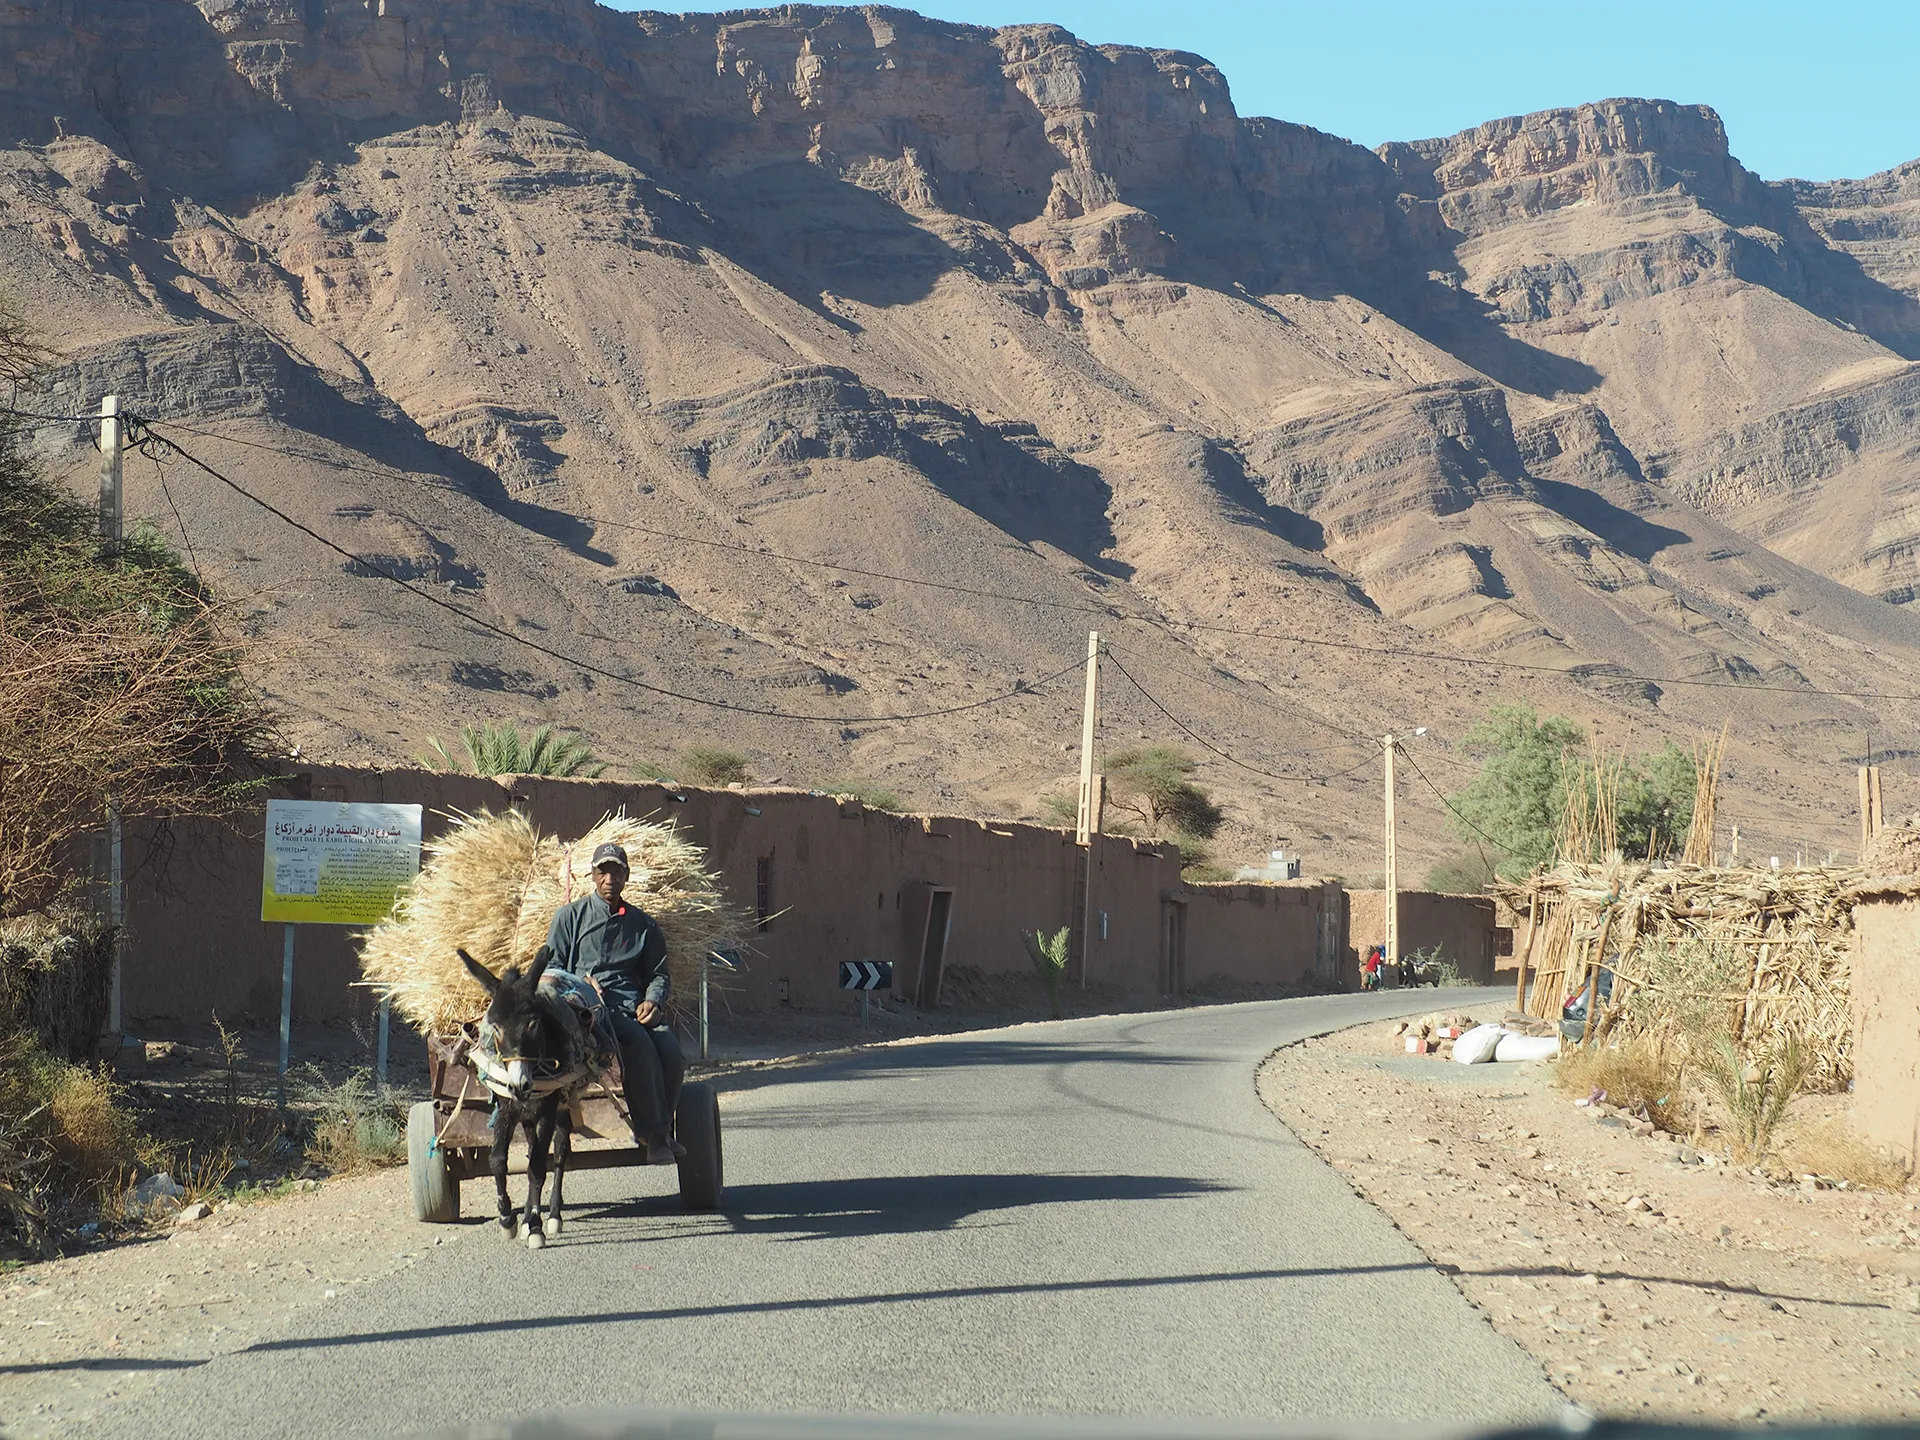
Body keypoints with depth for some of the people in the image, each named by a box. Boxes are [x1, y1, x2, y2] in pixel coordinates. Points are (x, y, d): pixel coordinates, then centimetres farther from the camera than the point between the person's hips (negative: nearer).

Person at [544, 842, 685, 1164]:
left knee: (671, 1053, -25)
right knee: (638, 1042, -33)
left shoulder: (643, 924, 21)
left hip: (636, 1007, 4)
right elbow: (551, 966, 9)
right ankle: (652, 1133, -23)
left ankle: (657, 1129, -3)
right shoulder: (571, 916, 13)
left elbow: (658, 973, 21)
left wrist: (653, 1000, -1)